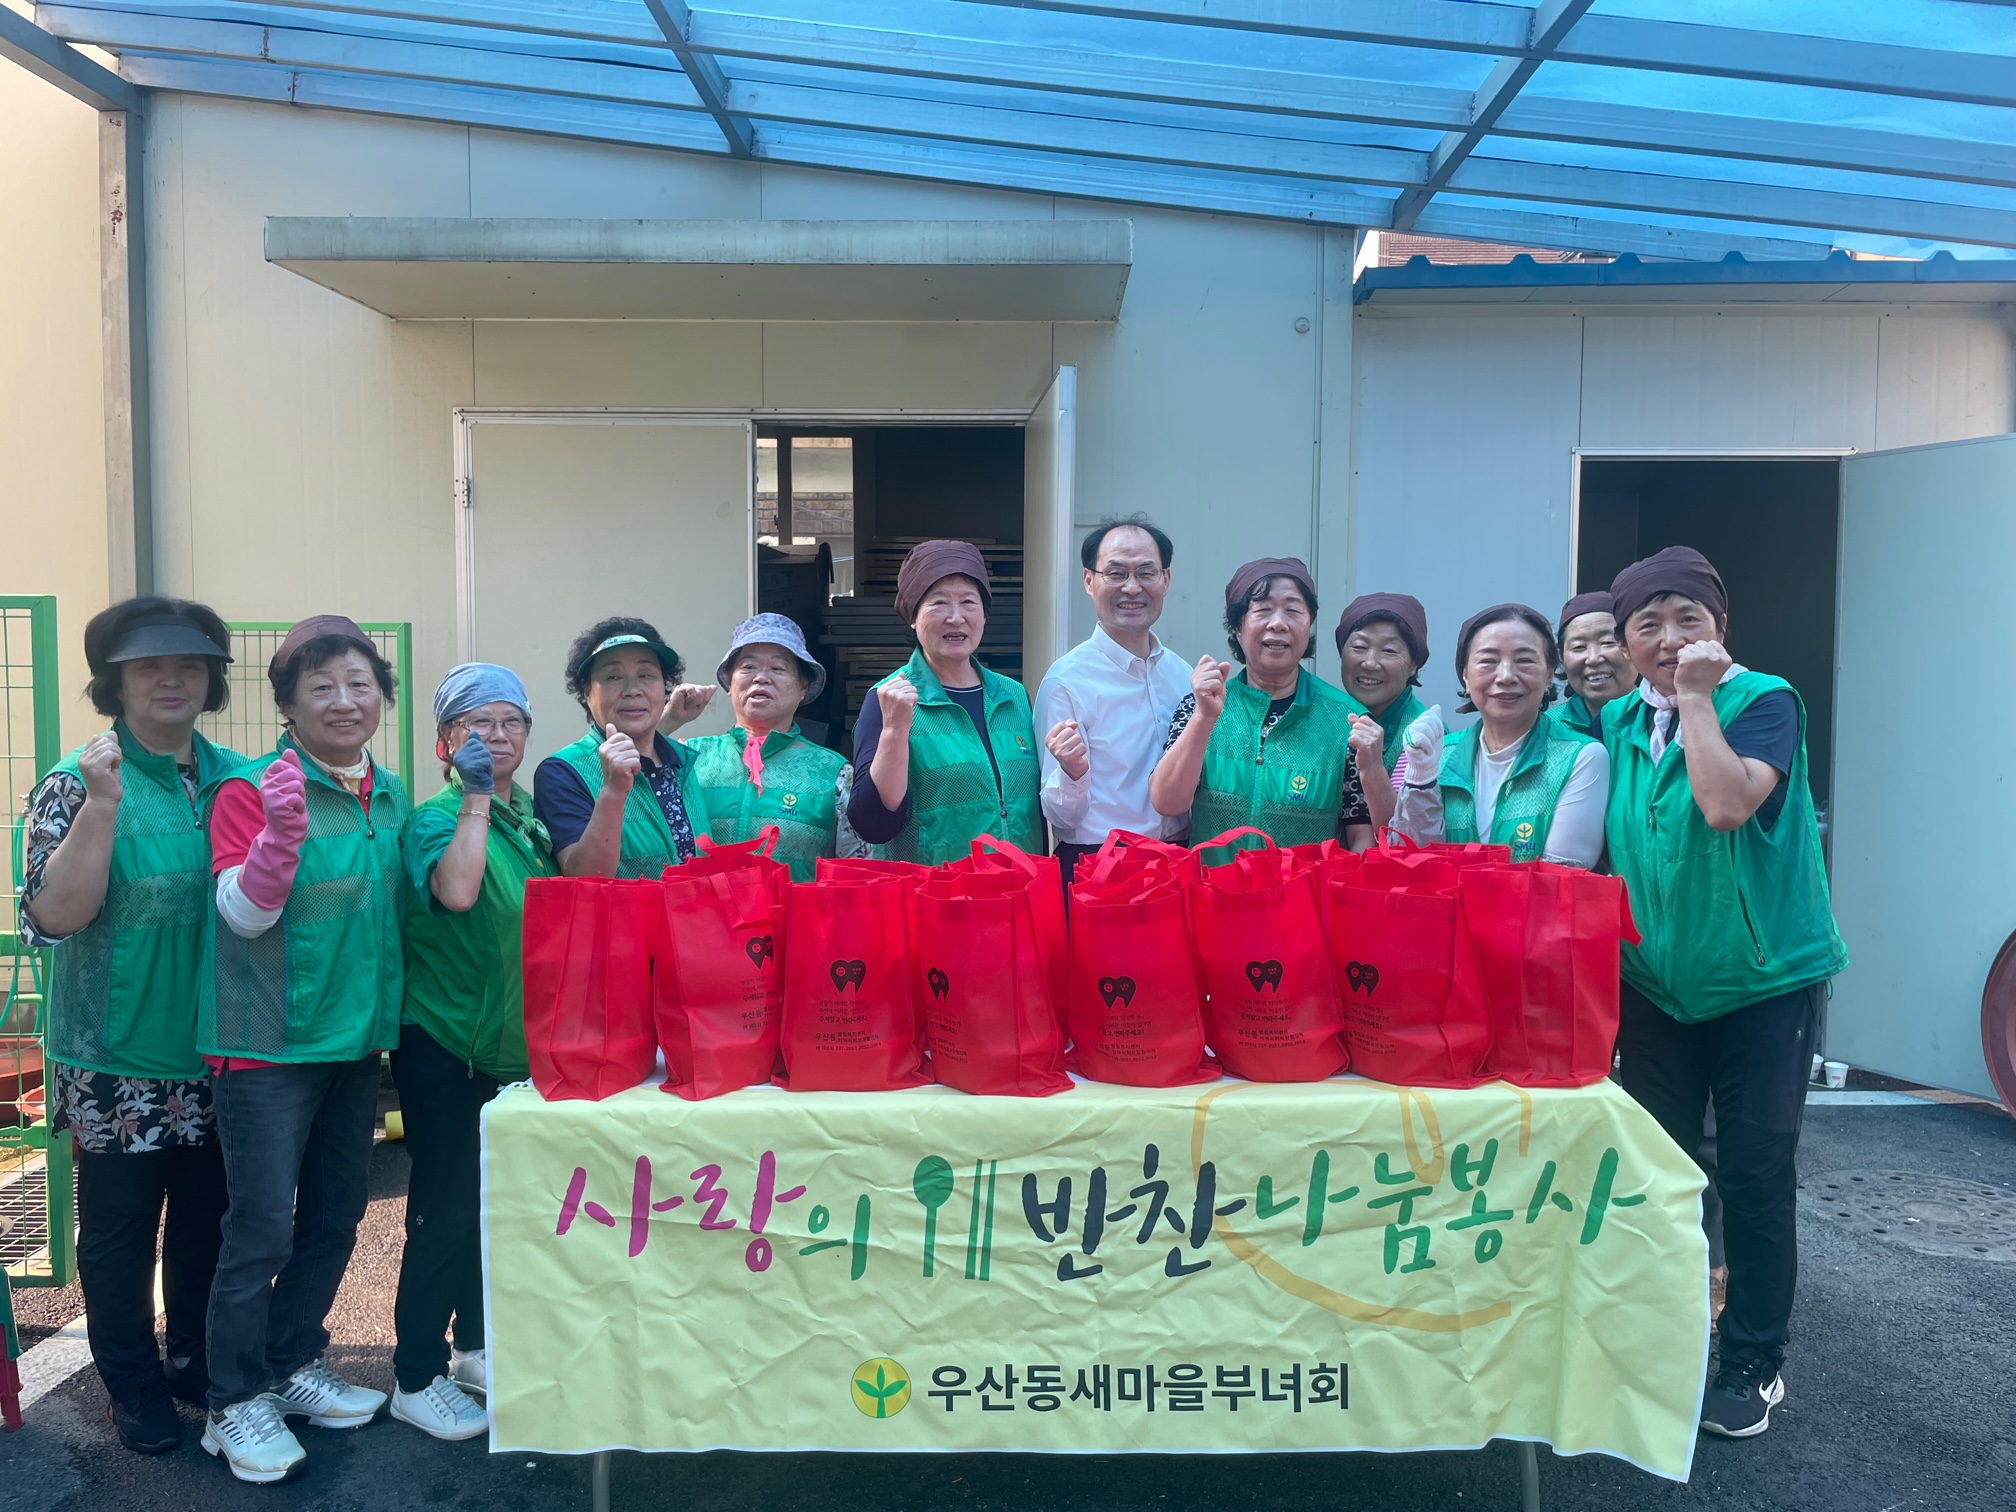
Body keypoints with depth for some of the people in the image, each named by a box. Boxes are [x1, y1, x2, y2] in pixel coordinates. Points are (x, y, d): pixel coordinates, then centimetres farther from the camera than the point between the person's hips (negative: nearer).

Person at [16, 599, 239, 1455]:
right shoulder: (79, 781, -9)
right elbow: (55, 915, -18)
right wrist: (102, 805, -26)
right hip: (122, 1068, -4)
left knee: (211, 1218, 16)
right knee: (121, 1228, 10)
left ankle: (201, 1363, 35)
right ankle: (134, 1385, 29)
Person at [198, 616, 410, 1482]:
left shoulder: (391, 797, 7)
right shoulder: (251, 789, -12)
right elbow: (243, 911, -21)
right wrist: (282, 829, -35)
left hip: (356, 1038, 7)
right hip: (268, 1046, -6)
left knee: (335, 1216, 16)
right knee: (263, 1227, 0)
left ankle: (293, 1364, 34)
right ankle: (236, 1403, 18)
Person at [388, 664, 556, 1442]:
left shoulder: (529, 821, 8)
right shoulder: (436, 818, -12)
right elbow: (455, 890, -34)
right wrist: (477, 795, -27)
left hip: (513, 1047, 7)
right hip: (445, 1047, -7)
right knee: (444, 1212, 0)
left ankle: (476, 1346, 34)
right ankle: (417, 1379, 16)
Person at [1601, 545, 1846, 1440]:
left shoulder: (1765, 702, -11)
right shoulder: (1616, 723, 3)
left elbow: (1729, 804, -29)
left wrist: (1697, 698, -22)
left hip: (1763, 979, -4)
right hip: (1655, 985, 4)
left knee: (1755, 1172, 1)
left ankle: (1754, 1361, 18)